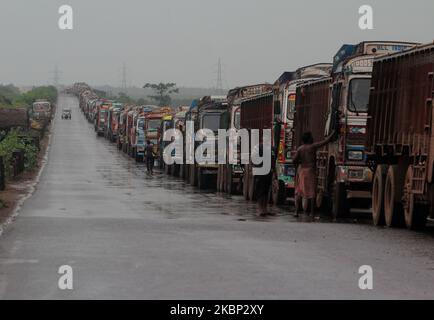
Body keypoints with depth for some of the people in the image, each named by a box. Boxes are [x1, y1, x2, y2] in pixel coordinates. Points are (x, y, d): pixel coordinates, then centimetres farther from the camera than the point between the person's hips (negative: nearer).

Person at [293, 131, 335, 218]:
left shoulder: (300, 148, 2)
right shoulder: (313, 146, -7)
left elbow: (294, 160, -4)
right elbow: (326, 141, -6)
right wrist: (333, 133, 4)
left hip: (301, 170, 4)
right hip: (311, 171, -4)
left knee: (299, 192, 9)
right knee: (311, 192, 0)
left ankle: (296, 211, 4)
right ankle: (312, 212, -3)